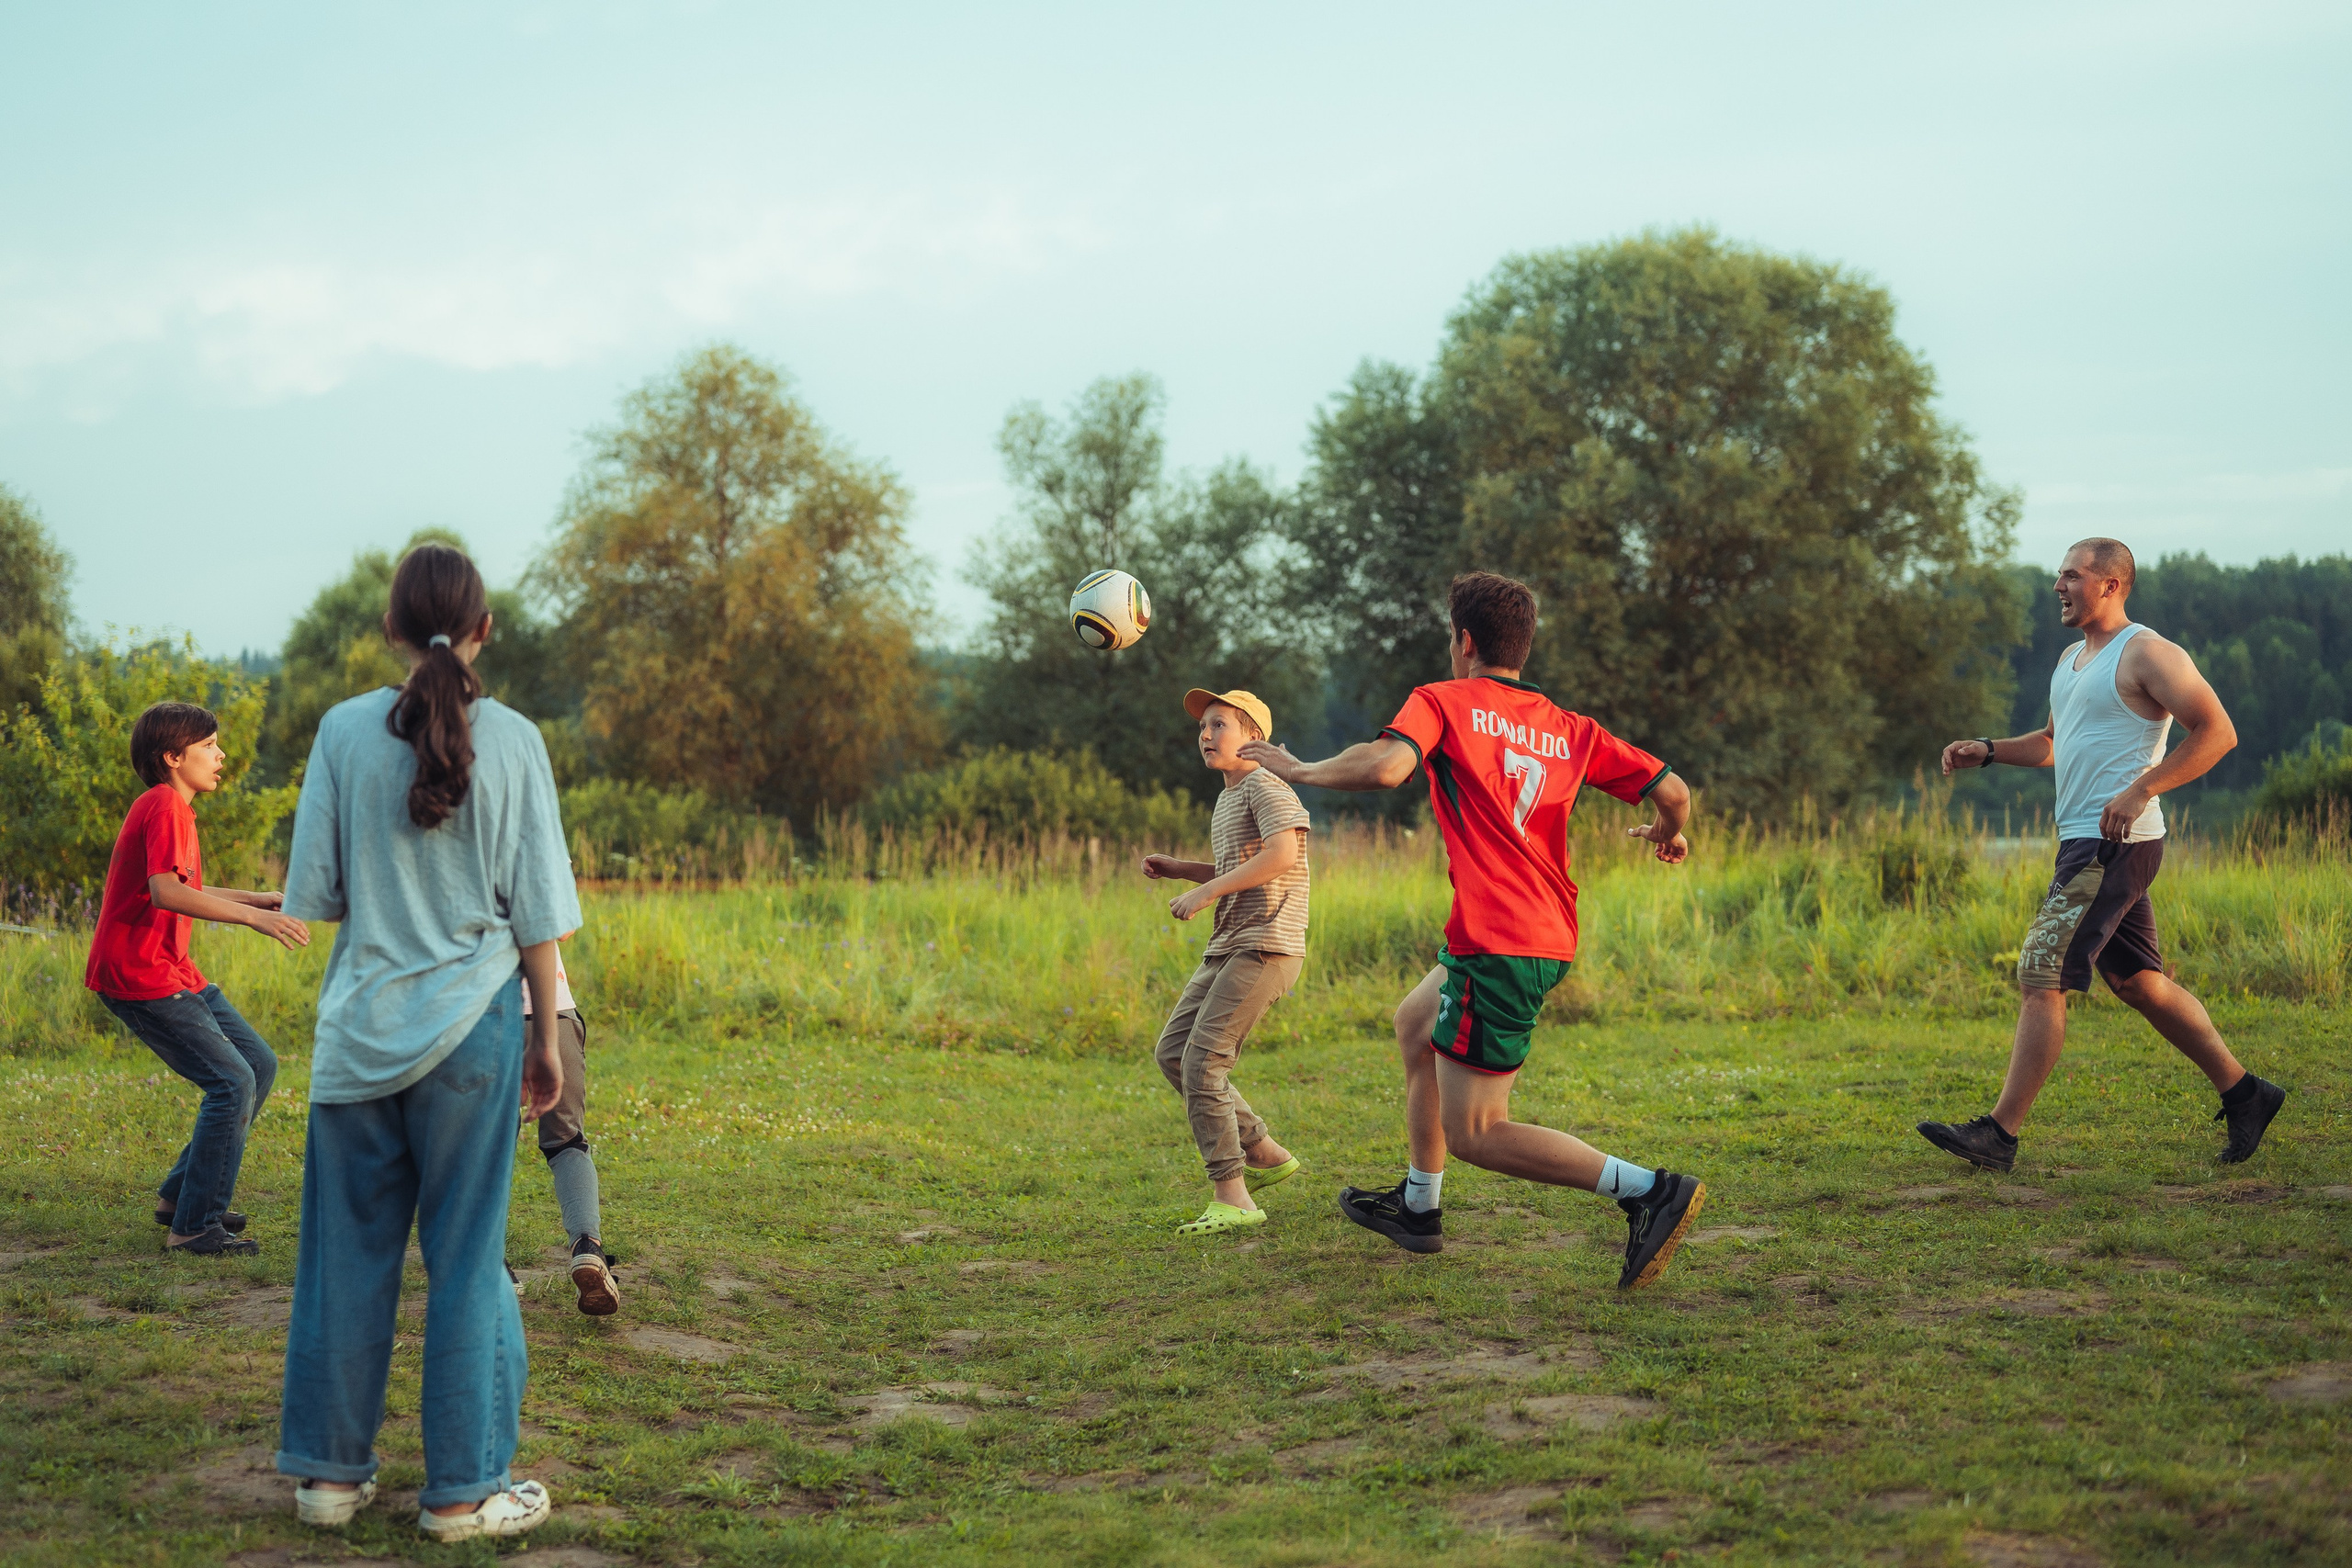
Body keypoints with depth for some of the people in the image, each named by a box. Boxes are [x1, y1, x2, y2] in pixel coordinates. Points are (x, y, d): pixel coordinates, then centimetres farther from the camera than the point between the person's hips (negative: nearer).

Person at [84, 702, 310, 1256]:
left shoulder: (173, 809, 17)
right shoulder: (163, 806, -16)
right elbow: (165, 892, -29)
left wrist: (256, 898, 19)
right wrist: (254, 917, -30)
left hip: (174, 972, 11)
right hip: (138, 975, -11)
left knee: (259, 1065, 11)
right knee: (232, 1082, -15)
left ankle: (182, 1195, 18)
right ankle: (194, 1226, -8)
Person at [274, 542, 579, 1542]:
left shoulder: (345, 731, -2)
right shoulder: (511, 741, -5)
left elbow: (313, 894, 1)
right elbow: (536, 913, -3)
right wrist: (546, 1035, 7)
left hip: (359, 1026, 2)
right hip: (469, 1020, -2)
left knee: (346, 1252, 11)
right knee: (466, 1255, 4)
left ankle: (329, 1472, 20)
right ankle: (461, 1490, 10)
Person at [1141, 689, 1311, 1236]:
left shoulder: (1267, 786, -9)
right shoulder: (1226, 801, 21)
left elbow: (1281, 854, -25)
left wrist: (1205, 891, -22)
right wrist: (1179, 869, 18)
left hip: (1266, 945, -10)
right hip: (1228, 946, 10)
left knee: (1203, 1063, -17)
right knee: (1172, 1052, 9)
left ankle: (1232, 1199, -15)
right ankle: (1265, 1155, 16)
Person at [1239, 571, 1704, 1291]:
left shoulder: (1442, 701, -3)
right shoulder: (1571, 730, 11)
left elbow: (1385, 766, -23)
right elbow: (1670, 788, 5)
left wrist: (1297, 770, -8)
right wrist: (1670, 833, 28)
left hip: (1495, 944, -8)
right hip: (1550, 939, 8)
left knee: (1475, 1134, -4)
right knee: (1413, 1021, 30)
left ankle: (1652, 1191, -14)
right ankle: (1419, 1207, 39)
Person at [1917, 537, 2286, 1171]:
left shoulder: (2147, 654, -10)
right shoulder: (2072, 659, 18)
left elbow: (2217, 731, -15)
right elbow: (2055, 742, 31)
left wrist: (2140, 790, -23)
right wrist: (1987, 750, 13)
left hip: (2116, 846, -10)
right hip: (2085, 844, 10)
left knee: (2040, 977, -13)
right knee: (2140, 984, 15)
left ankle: (2000, 1132, -11)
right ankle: (2244, 1095, 26)